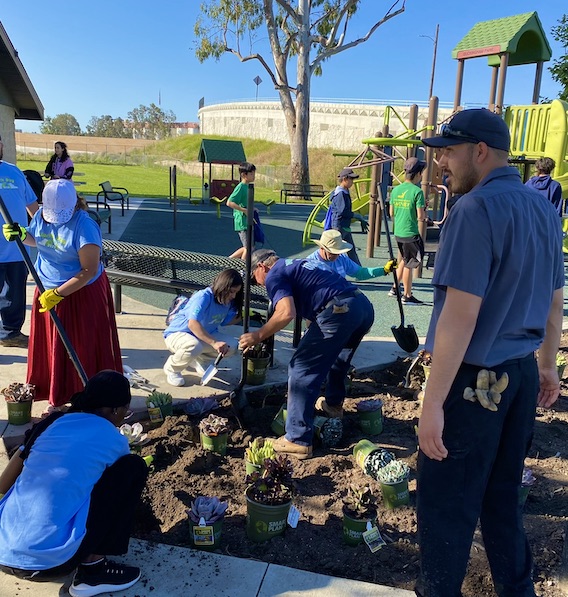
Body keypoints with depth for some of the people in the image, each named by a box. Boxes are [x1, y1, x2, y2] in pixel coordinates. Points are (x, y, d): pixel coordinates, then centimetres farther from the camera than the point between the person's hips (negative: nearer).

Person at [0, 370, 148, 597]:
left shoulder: (51, 422, 12)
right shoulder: (113, 440, 0)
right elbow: (119, 485, 21)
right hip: (50, 561, -7)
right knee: (133, 467, 4)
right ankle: (92, 570, 5)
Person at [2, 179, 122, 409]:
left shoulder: (84, 226, -24)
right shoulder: (41, 216, -4)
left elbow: (89, 271, -24)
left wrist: (58, 293, -25)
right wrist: (22, 235, -5)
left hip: (83, 294, -6)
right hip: (47, 290, 6)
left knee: (85, 349, 4)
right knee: (51, 346, 14)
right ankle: (58, 395, 30)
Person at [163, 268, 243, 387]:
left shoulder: (228, 301, -6)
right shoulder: (203, 297, -30)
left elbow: (226, 321, 7)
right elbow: (192, 324, -41)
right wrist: (214, 343, -47)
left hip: (205, 334, 7)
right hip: (177, 334, -7)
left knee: (232, 346, -13)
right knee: (194, 346, -41)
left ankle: (196, 360, 12)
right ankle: (171, 368, -7)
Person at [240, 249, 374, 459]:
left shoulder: (274, 275, 5)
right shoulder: (296, 265, 32)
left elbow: (286, 313, -13)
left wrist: (258, 335, -2)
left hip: (338, 311, -9)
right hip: (364, 305, 9)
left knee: (301, 371, -1)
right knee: (336, 356, 34)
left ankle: (298, 441, 0)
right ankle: (333, 404, 52)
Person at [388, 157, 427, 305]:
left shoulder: (396, 190, 5)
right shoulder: (417, 191, -14)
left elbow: (391, 213, 11)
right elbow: (421, 217, -16)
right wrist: (424, 213, 4)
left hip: (398, 232, 7)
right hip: (411, 233, -7)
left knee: (405, 260, 23)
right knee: (409, 264, 3)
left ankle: (395, 289, 27)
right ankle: (407, 296, 12)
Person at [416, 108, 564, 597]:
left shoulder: (477, 208, -19)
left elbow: (460, 317, -24)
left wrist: (433, 402, -22)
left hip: (475, 378, -8)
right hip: (523, 373, 9)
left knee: (445, 500, 8)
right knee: (502, 493, 22)